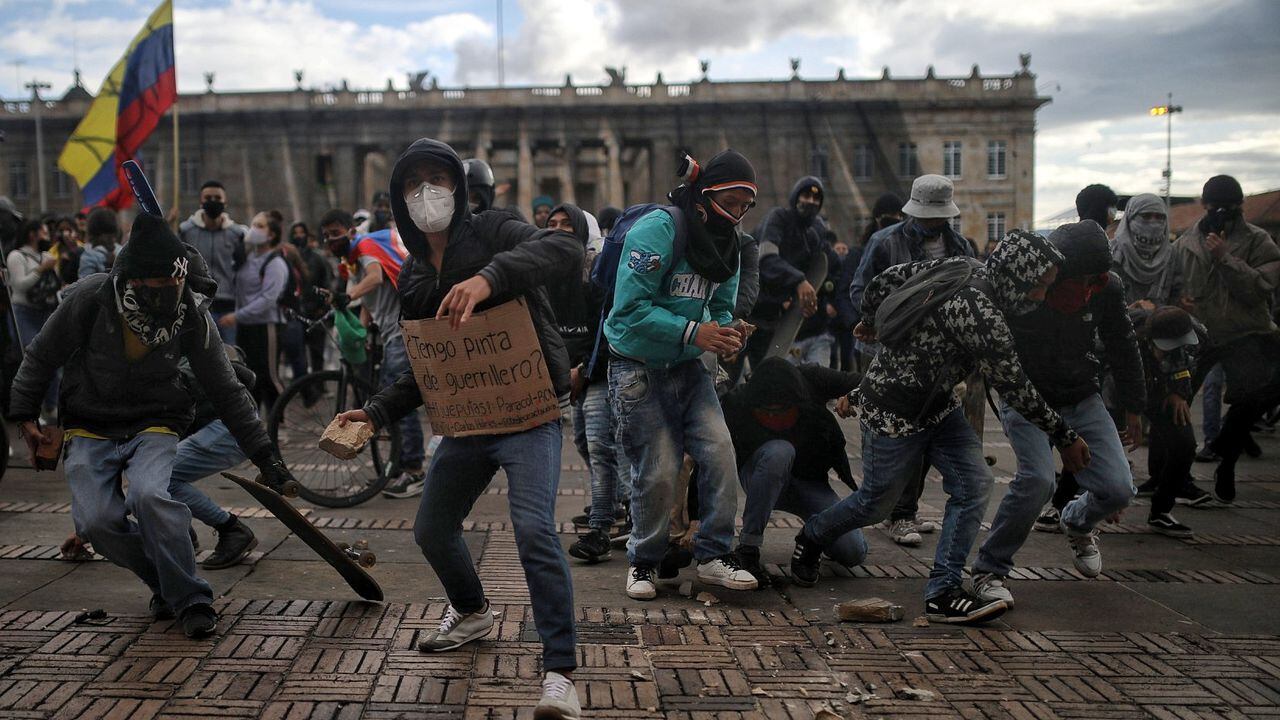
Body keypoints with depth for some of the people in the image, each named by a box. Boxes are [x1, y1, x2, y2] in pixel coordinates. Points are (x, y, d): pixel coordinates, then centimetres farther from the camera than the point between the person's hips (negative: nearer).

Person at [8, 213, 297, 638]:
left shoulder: (190, 314, -13)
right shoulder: (89, 300, -18)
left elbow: (226, 391, -6)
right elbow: (41, 358, 0)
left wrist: (265, 456, -6)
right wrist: (25, 416, -1)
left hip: (154, 425, -1)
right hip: (90, 429, 1)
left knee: (150, 495, -31)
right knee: (96, 521, -20)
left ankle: (190, 599, -15)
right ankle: (165, 582, 7)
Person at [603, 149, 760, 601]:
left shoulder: (726, 246, 8)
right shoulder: (657, 230, -18)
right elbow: (631, 308, -24)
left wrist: (726, 333, -10)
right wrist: (693, 332, -28)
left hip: (687, 368, 7)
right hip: (637, 370, -6)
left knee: (719, 452, -8)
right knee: (657, 474, -4)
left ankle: (714, 555, 7)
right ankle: (644, 561, 19)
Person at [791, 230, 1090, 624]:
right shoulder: (981, 315, -31)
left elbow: (886, 280, 3)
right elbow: (1016, 389, -23)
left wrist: (871, 321, 23)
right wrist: (1065, 436, -11)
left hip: (939, 406, 9)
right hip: (895, 412, -9)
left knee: (974, 484, -4)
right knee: (876, 503, 9)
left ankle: (943, 592, 0)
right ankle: (811, 538, 39)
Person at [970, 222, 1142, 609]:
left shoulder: (1106, 288, -10)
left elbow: (1122, 348, 7)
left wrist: (1133, 408, 16)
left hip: (1082, 399, 4)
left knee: (1119, 489, -7)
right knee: (1037, 478, -27)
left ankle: (1078, 522, 31)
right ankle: (990, 569, -8)